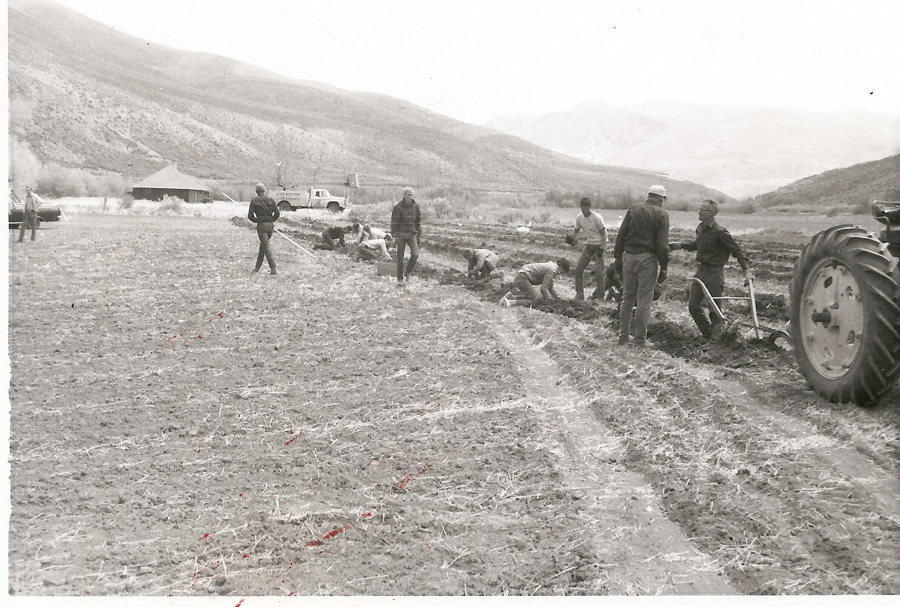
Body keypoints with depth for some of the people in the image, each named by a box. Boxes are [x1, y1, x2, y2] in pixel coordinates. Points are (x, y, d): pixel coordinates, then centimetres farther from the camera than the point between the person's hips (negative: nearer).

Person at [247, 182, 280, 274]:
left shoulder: (254, 201, -5)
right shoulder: (270, 200, 3)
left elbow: (250, 215, -6)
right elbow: (277, 213, -1)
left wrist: (256, 220, 11)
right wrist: (272, 220, 13)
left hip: (261, 225, -4)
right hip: (270, 225, 4)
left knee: (266, 247, -3)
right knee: (263, 245, 16)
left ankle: (273, 269, -11)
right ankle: (257, 267, 25)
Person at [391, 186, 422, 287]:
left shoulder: (415, 206, 3)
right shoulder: (398, 207, -8)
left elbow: (418, 221, 13)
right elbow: (394, 222, -6)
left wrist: (419, 234, 12)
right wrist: (395, 236, -11)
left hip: (412, 234, 3)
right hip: (401, 234, -3)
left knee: (415, 254, -13)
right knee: (400, 257, 2)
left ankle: (407, 273, 9)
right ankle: (400, 279, 11)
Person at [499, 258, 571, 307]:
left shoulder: (551, 265, 17)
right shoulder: (552, 270, -14)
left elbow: (550, 286, 27)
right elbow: (543, 288, -16)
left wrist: (558, 298, 27)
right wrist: (550, 299, -3)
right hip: (523, 279, -10)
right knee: (536, 300, -10)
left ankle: (511, 296, 9)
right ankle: (510, 302, -23)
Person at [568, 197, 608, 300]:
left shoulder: (597, 218, -18)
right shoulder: (579, 217, -3)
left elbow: (603, 234, -12)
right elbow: (576, 231, 9)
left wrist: (601, 249, -20)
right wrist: (572, 239, -13)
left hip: (599, 245, -5)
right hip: (589, 245, 5)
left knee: (598, 270, -11)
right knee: (578, 268, -2)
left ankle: (599, 294, 5)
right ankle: (579, 294, 6)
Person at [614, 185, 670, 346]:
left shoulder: (633, 209, 7)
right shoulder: (661, 214, -4)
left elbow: (620, 236, 6)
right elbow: (662, 245, -9)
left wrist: (618, 258, 12)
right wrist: (664, 267, -3)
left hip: (629, 256, 4)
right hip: (648, 259, -4)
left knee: (627, 298, 13)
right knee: (644, 301, 1)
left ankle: (623, 336, 19)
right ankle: (640, 339, 5)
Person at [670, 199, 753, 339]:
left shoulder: (720, 232, -16)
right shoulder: (701, 228, 7)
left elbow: (736, 250, -14)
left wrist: (746, 270, -20)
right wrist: (679, 245, 17)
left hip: (714, 273, -8)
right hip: (700, 271, 8)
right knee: (693, 306, 9)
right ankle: (708, 334, 24)